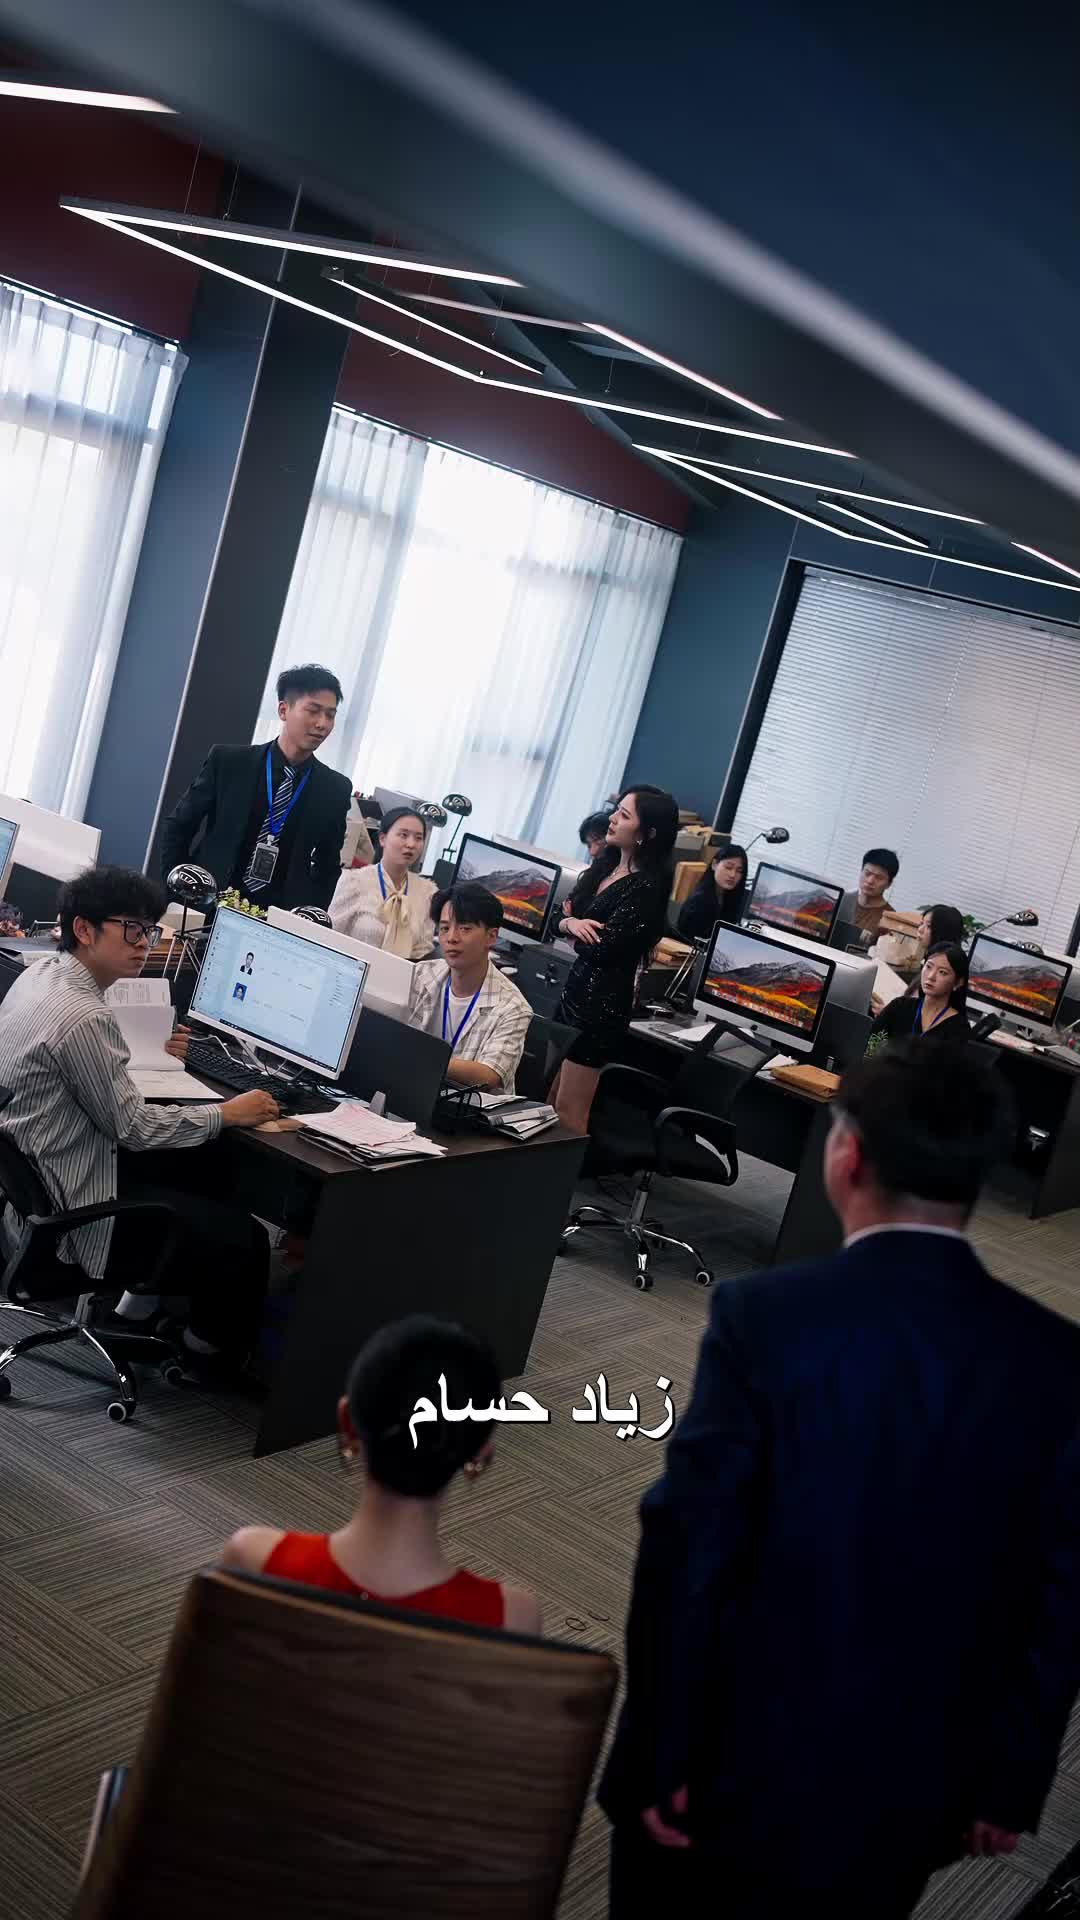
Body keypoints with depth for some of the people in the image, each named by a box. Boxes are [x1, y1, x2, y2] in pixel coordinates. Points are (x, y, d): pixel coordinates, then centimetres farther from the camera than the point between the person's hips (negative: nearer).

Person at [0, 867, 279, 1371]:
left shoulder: (41, 971, 1)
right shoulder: (82, 1018, -29)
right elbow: (133, 1128, -21)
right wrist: (225, 1114, -11)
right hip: (74, 1207, -10)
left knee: (207, 1169, 22)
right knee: (244, 1242, -3)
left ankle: (140, 1306, 29)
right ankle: (208, 1350, 23)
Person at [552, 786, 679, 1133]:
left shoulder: (646, 889, -18)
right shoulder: (605, 866, 8)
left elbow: (597, 950, -21)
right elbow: (560, 919, 9)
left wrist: (576, 927, -1)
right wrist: (571, 923, -13)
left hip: (603, 1003, -8)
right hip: (574, 991, 8)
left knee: (569, 1110, -1)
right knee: (551, 1100, 13)